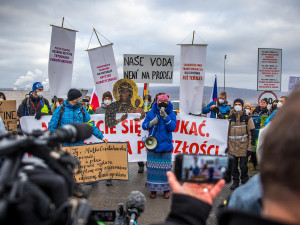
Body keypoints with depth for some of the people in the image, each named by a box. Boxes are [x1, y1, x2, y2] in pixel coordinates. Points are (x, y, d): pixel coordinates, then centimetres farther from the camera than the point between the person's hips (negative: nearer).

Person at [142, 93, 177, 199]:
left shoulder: (171, 114, -2)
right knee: (153, 168, 5)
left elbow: (172, 128, -13)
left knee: (165, 168, 5)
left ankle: (166, 189, 20)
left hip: (166, 146, -1)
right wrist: (152, 122, -14)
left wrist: (165, 116, -22)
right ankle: (153, 188, 18)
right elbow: (144, 126, 5)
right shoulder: (151, 113, 2)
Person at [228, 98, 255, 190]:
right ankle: (235, 182, 23)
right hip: (232, 146, 3)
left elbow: (252, 133, -2)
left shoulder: (247, 118, 0)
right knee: (233, 166, 8)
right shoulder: (230, 118, 10)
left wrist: (250, 147, -8)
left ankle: (244, 182, 18)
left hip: (243, 146, -3)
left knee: (243, 166, 2)